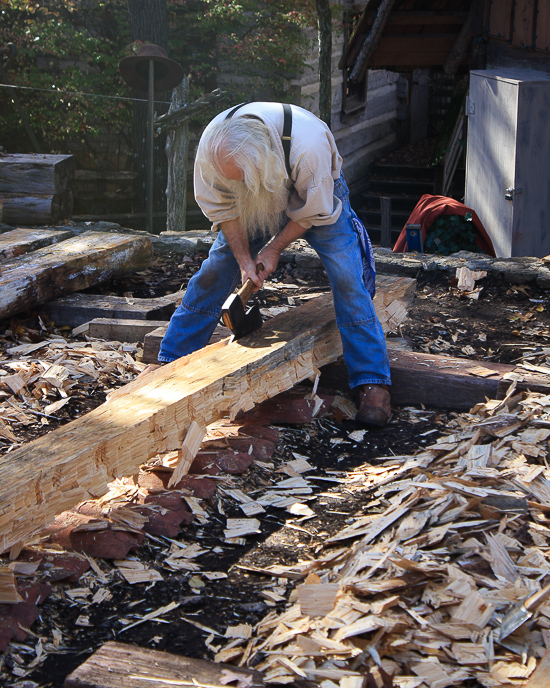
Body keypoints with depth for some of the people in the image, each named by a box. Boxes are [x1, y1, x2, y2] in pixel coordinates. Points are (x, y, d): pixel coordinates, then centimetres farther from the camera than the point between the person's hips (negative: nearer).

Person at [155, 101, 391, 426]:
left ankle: (373, 382, -10)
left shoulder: (308, 147, -43)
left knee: (347, 277, -17)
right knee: (212, 273, -4)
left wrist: (275, 248, -18)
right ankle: (169, 363, 9)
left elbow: (314, 212, -24)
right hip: (254, 205, 3)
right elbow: (223, 209, -15)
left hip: (319, 197, -3)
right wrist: (244, 259, -21)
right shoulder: (211, 147, -32)